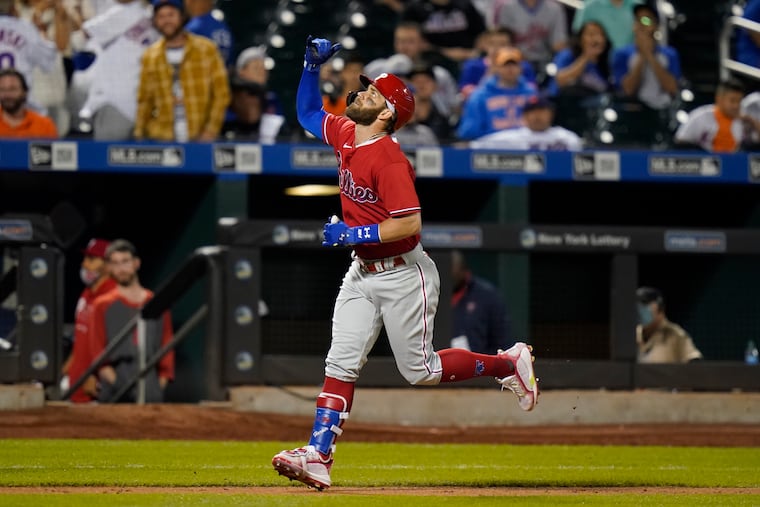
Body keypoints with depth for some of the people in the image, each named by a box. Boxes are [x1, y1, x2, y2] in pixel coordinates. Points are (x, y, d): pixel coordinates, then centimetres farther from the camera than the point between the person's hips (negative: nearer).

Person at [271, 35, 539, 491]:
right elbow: (308, 112, 18)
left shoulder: (389, 160, -24)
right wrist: (312, 65, 4)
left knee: (420, 370, 2)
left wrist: (353, 234, -25)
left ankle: (510, 364, 20)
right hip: (363, 271, 8)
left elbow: (409, 223, -28)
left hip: (404, 274, -8)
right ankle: (318, 455, -8)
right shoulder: (344, 135, 1)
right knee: (341, 364, -3)